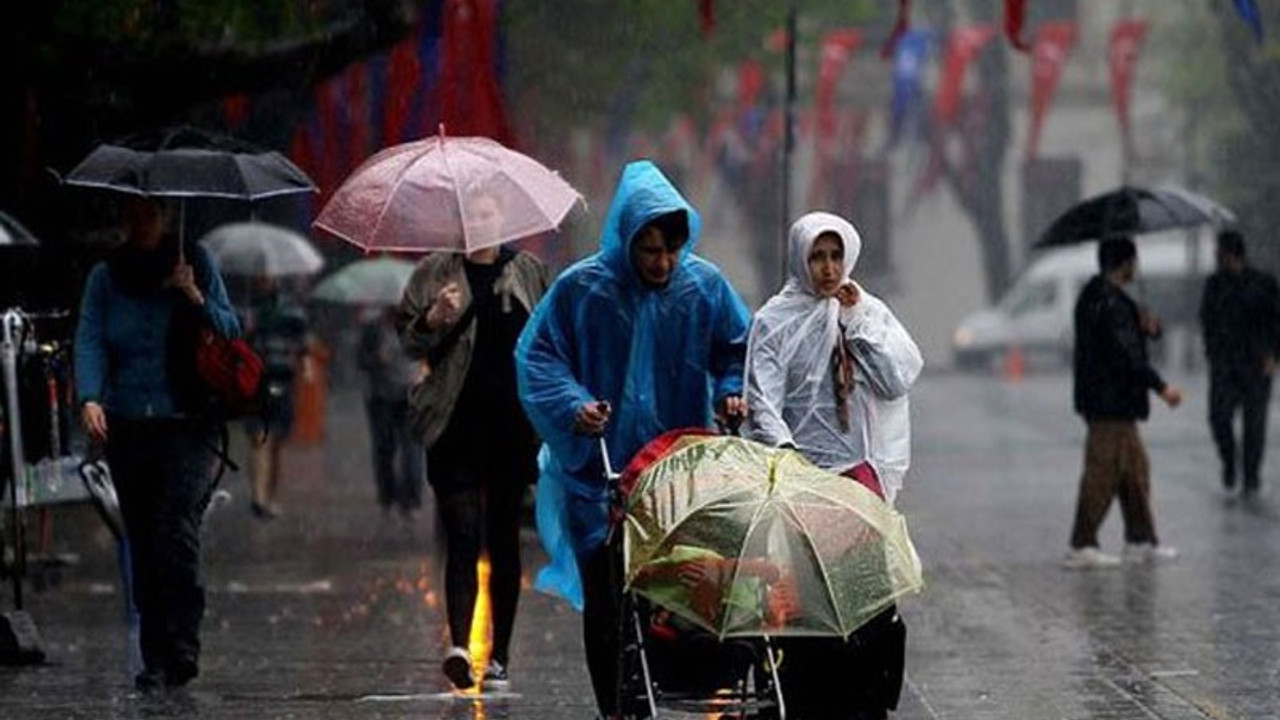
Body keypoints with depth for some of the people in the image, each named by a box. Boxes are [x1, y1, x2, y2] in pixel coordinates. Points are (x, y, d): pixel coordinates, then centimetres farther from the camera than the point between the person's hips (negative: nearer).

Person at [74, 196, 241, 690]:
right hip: (127, 427, 2)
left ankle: (181, 648, -16)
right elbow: (89, 340, 0)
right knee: (142, 543, 2)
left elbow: (232, 334, 7)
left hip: (187, 426, -2)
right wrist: (89, 398, -17)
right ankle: (156, 659, 7)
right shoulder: (105, 278, 10)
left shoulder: (196, 267, 7)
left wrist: (197, 300, -11)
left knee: (177, 529, -17)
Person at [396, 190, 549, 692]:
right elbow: (408, 339, 8)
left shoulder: (528, 272, 12)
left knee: (504, 538, 5)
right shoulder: (434, 274, 9)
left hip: (513, 424, 2)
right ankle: (459, 645, -21)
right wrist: (436, 317, -12)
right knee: (463, 535, -12)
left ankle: (499, 656, 10)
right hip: (456, 426, -1)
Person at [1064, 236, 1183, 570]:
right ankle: (1081, 547, -5)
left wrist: (1147, 327, 1)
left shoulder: (1095, 296, 14)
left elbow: (1127, 340, 23)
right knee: (1102, 474, -7)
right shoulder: (1109, 302, -19)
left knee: (1135, 467, 16)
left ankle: (1141, 540, 22)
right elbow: (1127, 354, -23)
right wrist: (1161, 387, -18)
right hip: (1110, 404, -11)